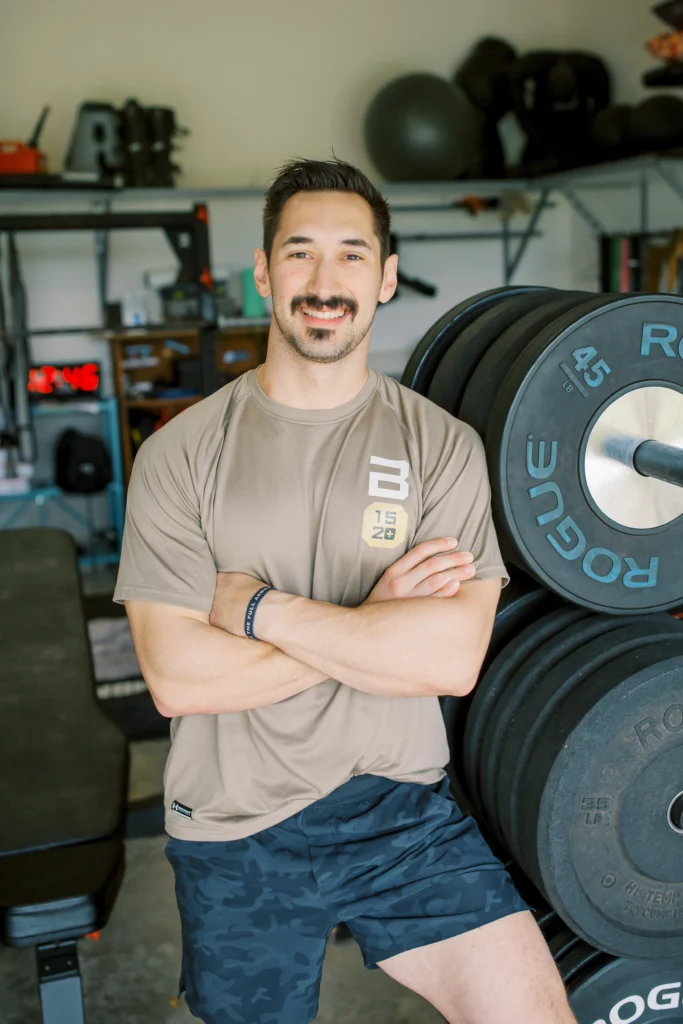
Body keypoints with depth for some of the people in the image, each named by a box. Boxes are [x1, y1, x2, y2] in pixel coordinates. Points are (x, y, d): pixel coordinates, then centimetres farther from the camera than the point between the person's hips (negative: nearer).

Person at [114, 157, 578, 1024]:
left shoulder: (442, 446, -5)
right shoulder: (181, 453, -6)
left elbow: (454, 657, -16)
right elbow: (177, 676, -15)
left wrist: (259, 608, -18)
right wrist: (375, 618, -17)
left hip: (402, 810, 0)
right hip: (234, 831, 0)